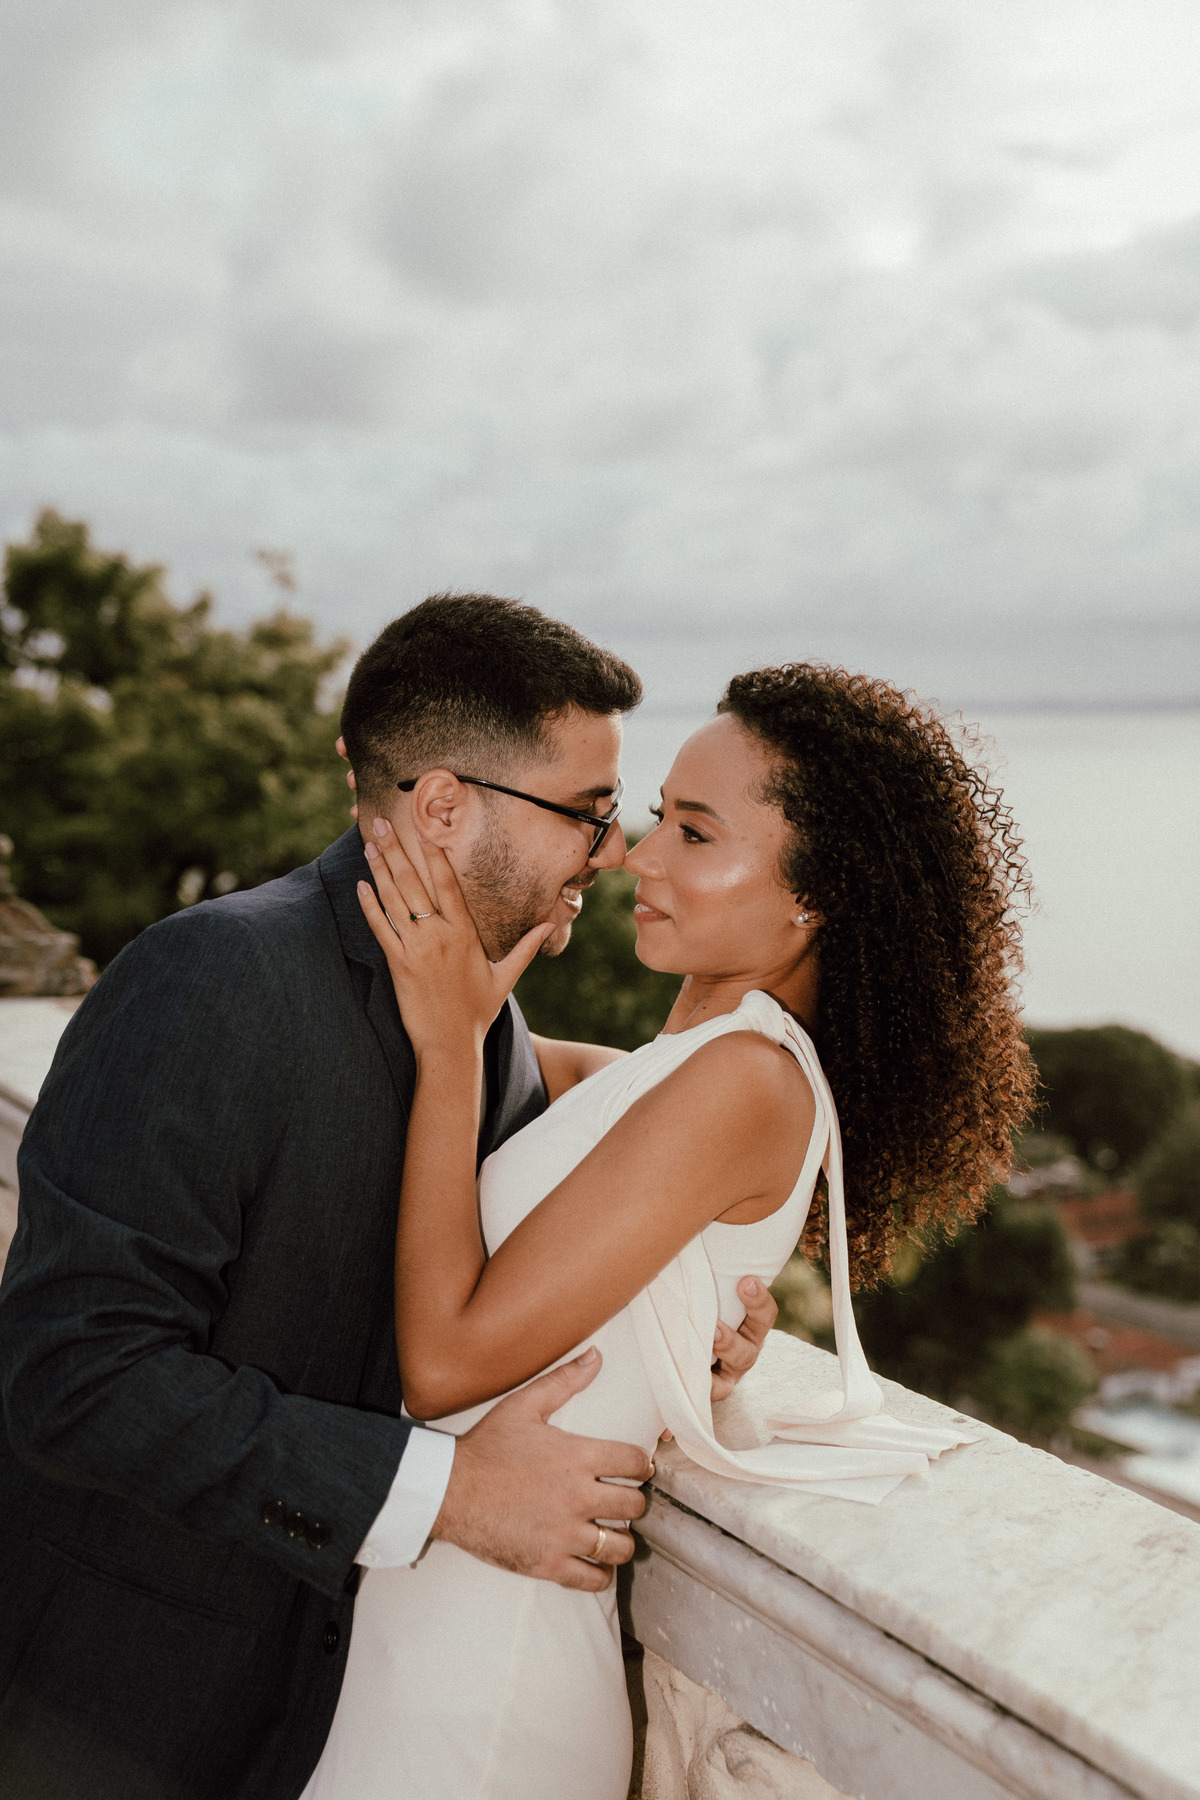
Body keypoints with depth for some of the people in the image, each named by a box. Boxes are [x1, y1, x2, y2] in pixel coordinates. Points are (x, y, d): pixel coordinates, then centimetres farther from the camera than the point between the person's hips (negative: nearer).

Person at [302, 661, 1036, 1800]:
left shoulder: (744, 1076, -22)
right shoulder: (667, 1074, 7)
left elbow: (447, 1359, -22)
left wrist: (452, 1042, -19)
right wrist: (426, 879, 3)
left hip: (477, 1662, -9)